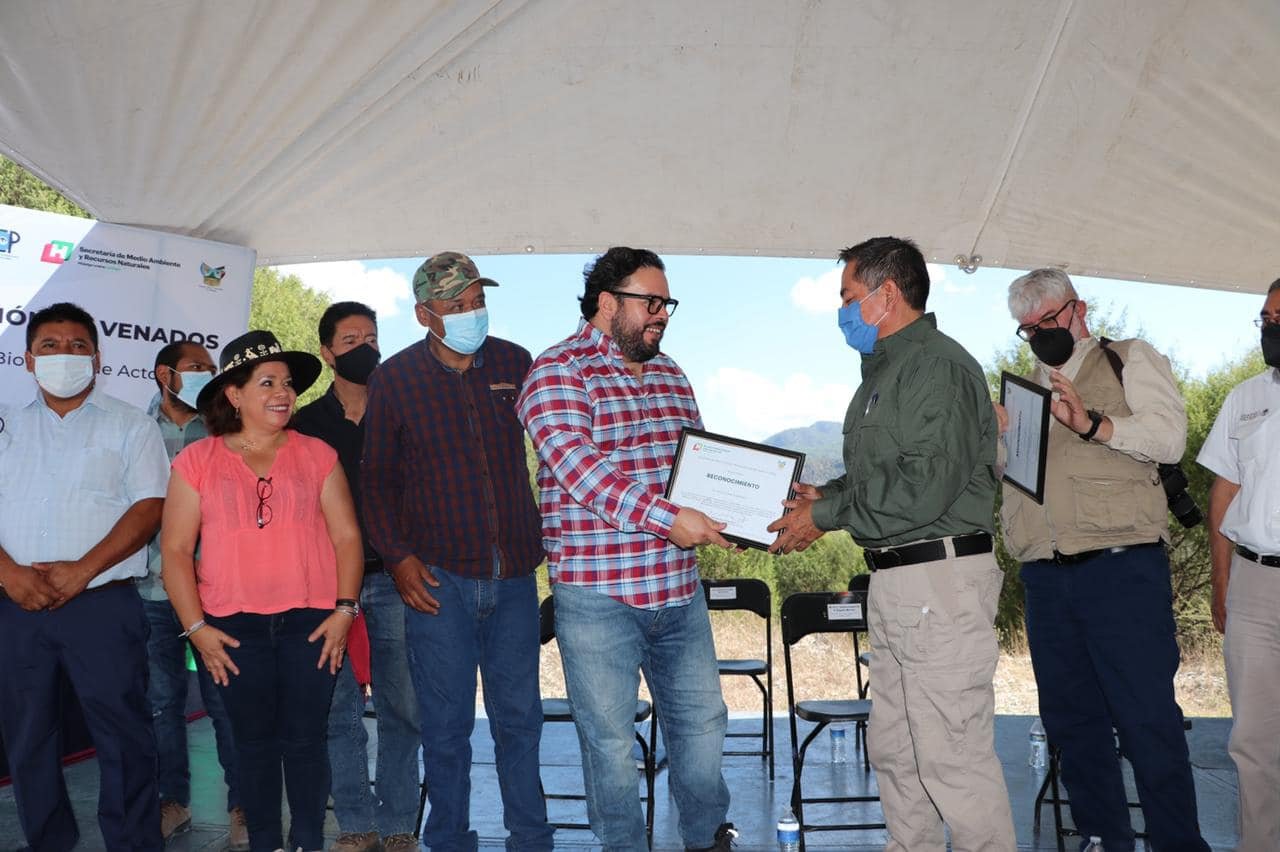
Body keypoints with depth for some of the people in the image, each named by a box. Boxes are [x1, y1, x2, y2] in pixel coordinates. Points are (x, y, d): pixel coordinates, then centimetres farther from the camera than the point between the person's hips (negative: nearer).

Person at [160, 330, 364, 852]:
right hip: (233, 628, 0)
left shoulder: (317, 455, 5)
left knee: (305, 740, 4)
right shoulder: (196, 461, 3)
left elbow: (347, 536, 3)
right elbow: (175, 549, 1)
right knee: (254, 742, 9)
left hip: (311, 622, 0)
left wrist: (345, 609, -6)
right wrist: (195, 627, -6)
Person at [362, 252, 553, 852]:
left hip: (514, 574, 2)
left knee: (519, 716, 10)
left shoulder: (515, 365, 3)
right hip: (438, 576, -1)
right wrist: (397, 557, -4)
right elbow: (378, 479, 6)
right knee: (446, 724, 6)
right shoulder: (394, 380, 0)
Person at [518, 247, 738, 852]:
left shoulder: (670, 375, 14)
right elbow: (577, 464, -23)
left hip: (678, 589, 7)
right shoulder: (558, 372, -10)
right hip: (597, 594, -6)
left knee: (702, 717, 15)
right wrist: (666, 519, -29)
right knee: (610, 738, 6)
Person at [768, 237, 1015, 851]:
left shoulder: (938, 365, -12)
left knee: (953, 757, -4)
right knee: (892, 751, 17)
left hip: (941, 578, -10)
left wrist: (825, 515, -14)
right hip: (893, 582, 10)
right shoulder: (885, 370, 19)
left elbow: (923, 488, -21)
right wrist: (824, 496, 6)